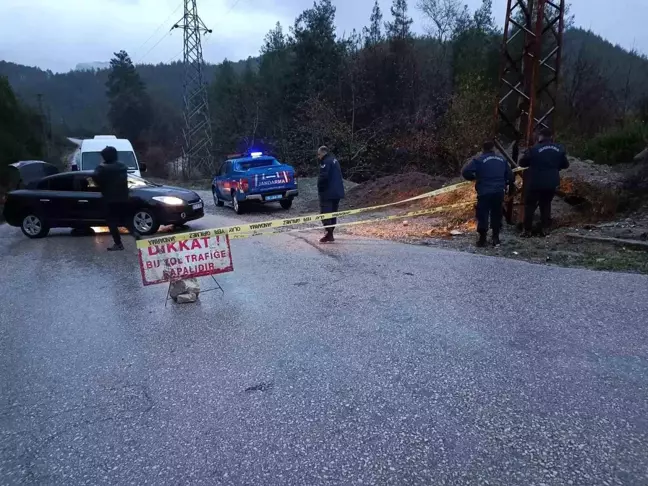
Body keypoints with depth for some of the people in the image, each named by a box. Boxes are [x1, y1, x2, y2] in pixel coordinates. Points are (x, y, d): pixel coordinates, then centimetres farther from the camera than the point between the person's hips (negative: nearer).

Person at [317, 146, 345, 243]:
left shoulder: (326, 162, -13)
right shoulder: (334, 160, 18)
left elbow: (323, 177, -22)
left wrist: (320, 188, -9)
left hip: (328, 192, -10)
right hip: (337, 192, 10)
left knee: (325, 213, -6)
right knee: (333, 213, 13)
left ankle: (329, 234, -9)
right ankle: (330, 233, 20)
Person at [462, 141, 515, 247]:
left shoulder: (479, 160, -3)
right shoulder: (502, 160, 12)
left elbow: (465, 172, -14)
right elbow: (511, 177, 13)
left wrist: (474, 178, 4)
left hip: (484, 193, -4)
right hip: (499, 192, 4)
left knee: (482, 215, 3)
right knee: (497, 215, 14)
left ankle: (482, 239, 3)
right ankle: (496, 238, 16)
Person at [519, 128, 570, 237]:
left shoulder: (534, 149, -14)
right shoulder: (560, 149, 4)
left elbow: (522, 163, -7)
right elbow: (565, 165, 13)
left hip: (535, 183, -4)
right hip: (552, 183, 5)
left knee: (530, 205, 6)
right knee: (546, 205, 17)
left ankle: (528, 230, 6)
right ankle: (544, 229, 17)